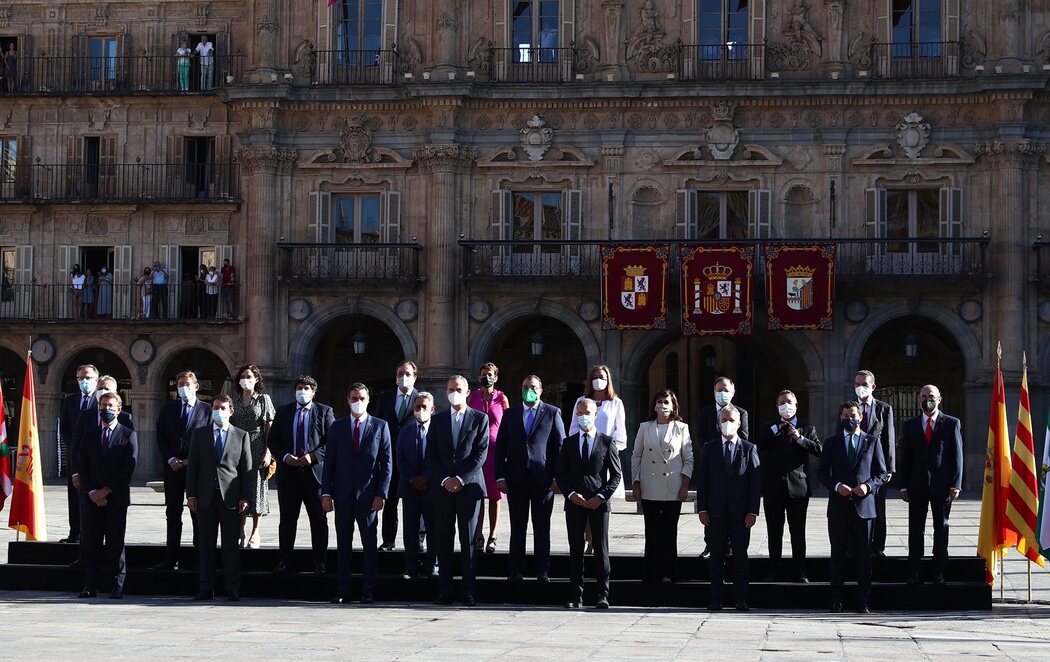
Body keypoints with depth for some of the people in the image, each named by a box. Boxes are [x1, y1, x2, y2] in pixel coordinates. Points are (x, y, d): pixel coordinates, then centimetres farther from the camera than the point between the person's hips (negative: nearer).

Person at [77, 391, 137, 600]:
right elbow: (83, 468, 11)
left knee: (115, 542, -3)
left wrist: (106, 490, -10)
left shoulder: (128, 435, 4)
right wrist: (92, 492, -5)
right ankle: (91, 584, 5)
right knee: (91, 542, 1)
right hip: (93, 497, 3)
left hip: (116, 497, -3)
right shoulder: (90, 437, 16)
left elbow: (129, 468, -5)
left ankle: (118, 585, 2)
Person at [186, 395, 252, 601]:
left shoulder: (241, 436, 7)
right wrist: (191, 495, 0)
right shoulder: (199, 434, 10)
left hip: (230, 497, -1)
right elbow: (192, 466, 8)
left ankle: (232, 589, 4)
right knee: (206, 545, 4)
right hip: (206, 497, 1)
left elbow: (246, 468, 5)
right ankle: (207, 588, 9)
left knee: (231, 545, 0)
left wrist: (245, 497, -3)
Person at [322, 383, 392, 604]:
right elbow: (329, 462, 8)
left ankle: (368, 591, 7)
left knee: (370, 544, 2)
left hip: (368, 494, -2)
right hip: (343, 495, 2)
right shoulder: (337, 427, 9)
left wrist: (381, 494, -7)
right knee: (343, 544, 5)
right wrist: (326, 493, -1)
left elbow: (386, 463, 1)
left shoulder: (380, 426, 4)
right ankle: (342, 591, 8)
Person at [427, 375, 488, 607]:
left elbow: (481, 453, -3)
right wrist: (445, 479, -6)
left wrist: (460, 479, -11)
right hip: (443, 487, 2)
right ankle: (445, 591, 3)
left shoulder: (480, 419, 5)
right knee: (443, 540, 1)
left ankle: (468, 592, 0)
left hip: (469, 486, -2)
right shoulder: (437, 420, 13)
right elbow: (431, 456, 8)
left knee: (468, 541, -2)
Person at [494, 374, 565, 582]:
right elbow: (500, 447, 9)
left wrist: (557, 477, -4)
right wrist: (500, 477, 1)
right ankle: (516, 570, 9)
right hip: (516, 478, 2)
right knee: (517, 526, 4)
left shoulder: (552, 413, 5)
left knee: (542, 527, 3)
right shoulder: (510, 414, 10)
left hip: (543, 478, -2)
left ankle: (542, 571, 8)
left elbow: (560, 446, 3)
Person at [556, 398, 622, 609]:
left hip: (599, 502, -2)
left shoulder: (607, 442, 4)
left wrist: (601, 496, -9)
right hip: (574, 502, 2)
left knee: (601, 548, -1)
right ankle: (575, 595, 6)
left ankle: (603, 595, 3)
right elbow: (559, 473, 10)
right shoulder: (569, 442, 11)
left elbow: (616, 475, 2)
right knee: (575, 549, 3)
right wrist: (571, 494, -6)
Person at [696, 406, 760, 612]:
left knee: (740, 555, 3)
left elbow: (756, 482, 1)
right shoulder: (709, 448, 8)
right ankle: (716, 599, 7)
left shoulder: (749, 449, 5)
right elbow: (702, 480, 6)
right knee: (716, 555, 3)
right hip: (716, 511, 1)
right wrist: (702, 508, -2)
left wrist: (753, 511, -6)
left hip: (741, 512, -1)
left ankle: (741, 599, 7)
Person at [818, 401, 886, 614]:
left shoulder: (872, 441, 9)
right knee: (838, 555, 3)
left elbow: (881, 473, 8)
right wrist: (837, 486, -11)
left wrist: (868, 486, -11)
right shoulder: (831, 442, 10)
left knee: (864, 556, 0)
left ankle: (863, 602, 4)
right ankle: (836, 601, 7)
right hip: (839, 506, 0)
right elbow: (822, 472, 8)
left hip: (864, 505, 0)